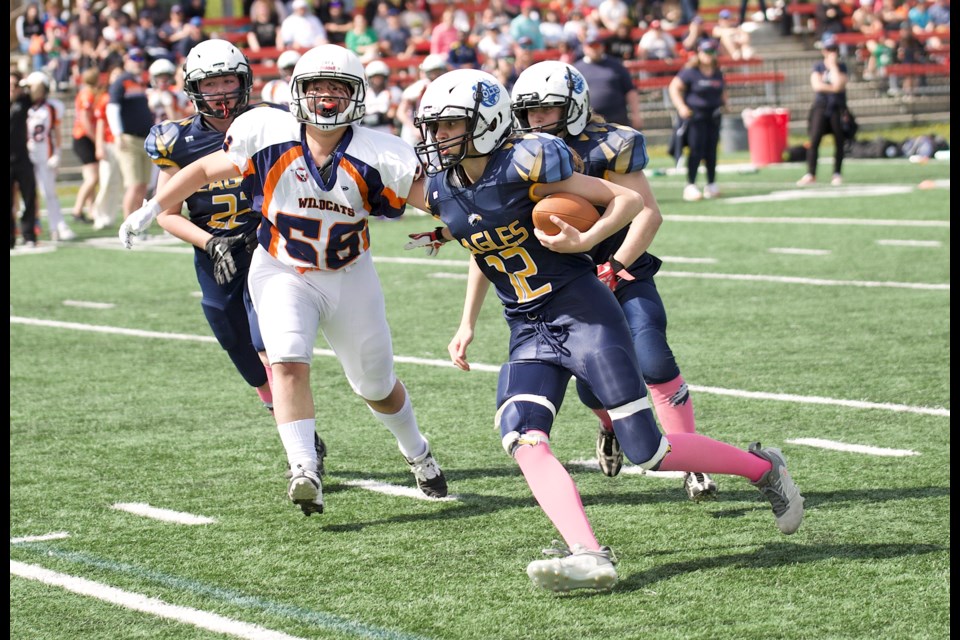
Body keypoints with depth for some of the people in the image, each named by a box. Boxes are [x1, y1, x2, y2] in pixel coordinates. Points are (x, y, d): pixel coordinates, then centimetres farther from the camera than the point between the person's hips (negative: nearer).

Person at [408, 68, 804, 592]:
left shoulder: (524, 165, -16)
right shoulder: (441, 191, 6)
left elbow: (629, 200, -10)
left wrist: (583, 242, -25)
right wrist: (468, 324, 18)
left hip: (583, 312, -6)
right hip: (529, 333, 7)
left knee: (646, 449, -5)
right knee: (521, 438, -20)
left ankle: (762, 468, 18)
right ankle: (588, 557, -28)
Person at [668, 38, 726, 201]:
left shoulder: (718, 73, 10)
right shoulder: (690, 71, -8)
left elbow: (722, 91, 26)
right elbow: (674, 87, -10)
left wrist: (724, 103, 8)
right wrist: (681, 107, -20)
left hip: (713, 115, 5)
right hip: (695, 114, -5)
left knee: (711, 151, 7)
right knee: (696, 150, -8)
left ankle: (711, 185, 15)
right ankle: (690, 185, -3)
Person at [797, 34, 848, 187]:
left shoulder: (841, 66, 4)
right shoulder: (818, 67, 7)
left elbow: (838, 84, -13)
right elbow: (817, 85, -7)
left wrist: (833, 65, -7)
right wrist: (833, 88, -12)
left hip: (837, 107, 0)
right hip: (821, 106, 0)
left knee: (839, 141, -1)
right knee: (814, 140, -10)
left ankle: (837, 174, 8)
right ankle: (810, 174, -9)